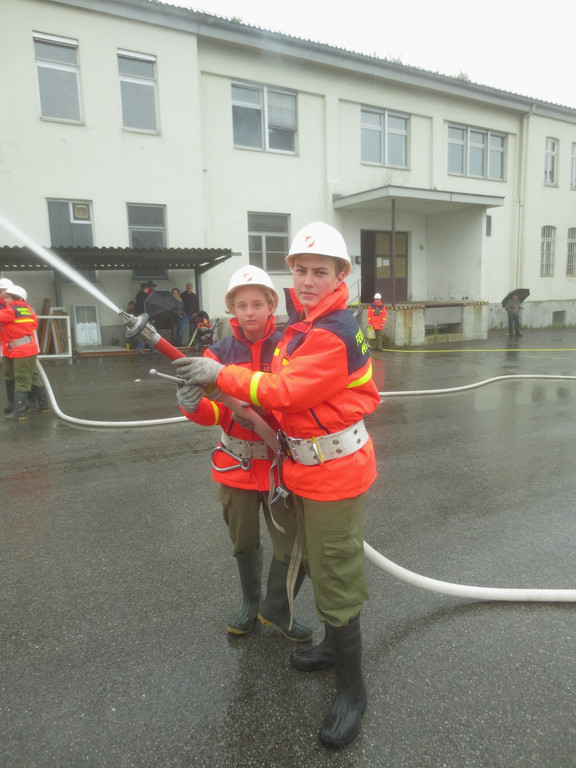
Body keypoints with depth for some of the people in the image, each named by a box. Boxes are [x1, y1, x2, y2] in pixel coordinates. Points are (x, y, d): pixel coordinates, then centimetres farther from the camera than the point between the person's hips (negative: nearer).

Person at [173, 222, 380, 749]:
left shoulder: (335, 333, -21)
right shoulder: (301, 324, 10)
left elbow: (286, 391, -24)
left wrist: (221, 375, -18)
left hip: (335, 473, -10)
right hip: (307, 467, 10)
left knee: (336, 579, 2)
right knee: (318, 563, 25)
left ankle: (352, 687, 24)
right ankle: (334, 644, 48)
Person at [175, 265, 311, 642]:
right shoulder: (221, 352, -2)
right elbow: (215, 412, -7)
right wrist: (194, 405, -30)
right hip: (237, 465, 2)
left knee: (294, 547, 4)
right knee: (244, 542, 19)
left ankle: (276, 608, 33)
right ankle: (251, 603, 46)